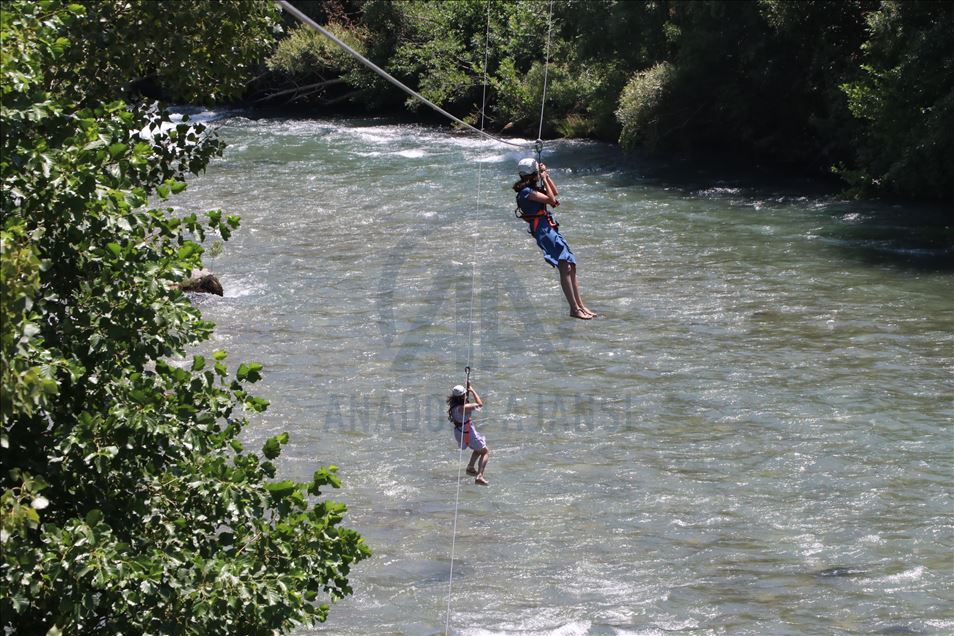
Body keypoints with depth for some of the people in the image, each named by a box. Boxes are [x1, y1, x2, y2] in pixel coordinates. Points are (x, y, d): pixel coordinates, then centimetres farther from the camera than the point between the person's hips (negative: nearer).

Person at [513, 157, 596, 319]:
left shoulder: (533, 189, 19)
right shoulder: (526, 192, -10)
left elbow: (555, 192, 29)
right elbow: (551, 199, -13)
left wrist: (546, 175, 19)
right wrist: (544, 179, -3)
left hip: (551, 229, 10)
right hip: (542, 229, -10)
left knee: (572, 267, 9)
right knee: (565, 267, -17)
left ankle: (580, 305, 13)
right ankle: (574, 309, -20)